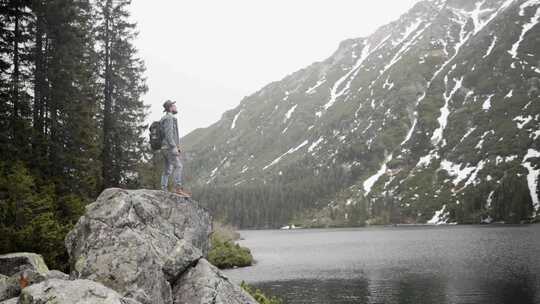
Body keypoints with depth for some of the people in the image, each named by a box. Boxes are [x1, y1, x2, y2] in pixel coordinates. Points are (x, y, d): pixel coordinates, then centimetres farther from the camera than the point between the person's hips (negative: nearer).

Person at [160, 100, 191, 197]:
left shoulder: (168, 118, 23)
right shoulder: (169, 118, -9)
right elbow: (168, 133, -19)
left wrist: (177, 147, 21)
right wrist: (174, 147, -23)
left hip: (166, 148, 10)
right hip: (169, 147, -10)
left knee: (167, 170, 8)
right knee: (178, 166, -17)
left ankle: (164, 190, 6)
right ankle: (178, 188, -25)